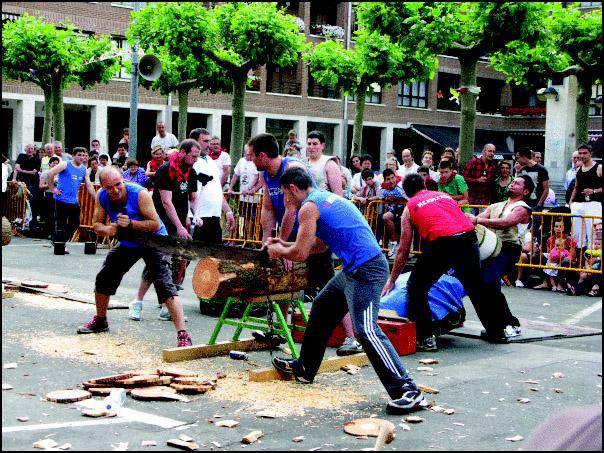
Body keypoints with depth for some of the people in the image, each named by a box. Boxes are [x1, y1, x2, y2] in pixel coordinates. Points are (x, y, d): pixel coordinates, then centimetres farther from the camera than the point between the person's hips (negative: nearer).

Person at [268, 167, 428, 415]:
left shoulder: (308, 206, -8)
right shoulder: (326, 197, 21)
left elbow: (300, 254, -8)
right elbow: (319, 243, 30)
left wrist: (277, 251, 12)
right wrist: (285, 245, 30)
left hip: (365, 271, -11)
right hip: (353, 270, 11)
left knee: (366, 330, -17)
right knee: (321, 309, 24)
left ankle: (408, 392, -21)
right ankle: (305, 368, 39)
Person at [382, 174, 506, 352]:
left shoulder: (410, 207, 18)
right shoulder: (444, 195, 29)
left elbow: (403, 250, 19)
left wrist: (391, 280, 29)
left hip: (441, 243, -5)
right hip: (468, 236, 5)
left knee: (416, 288, 11)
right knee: (476, 287, 24)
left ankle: (425, 338, 3)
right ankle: (496, 332, 37)